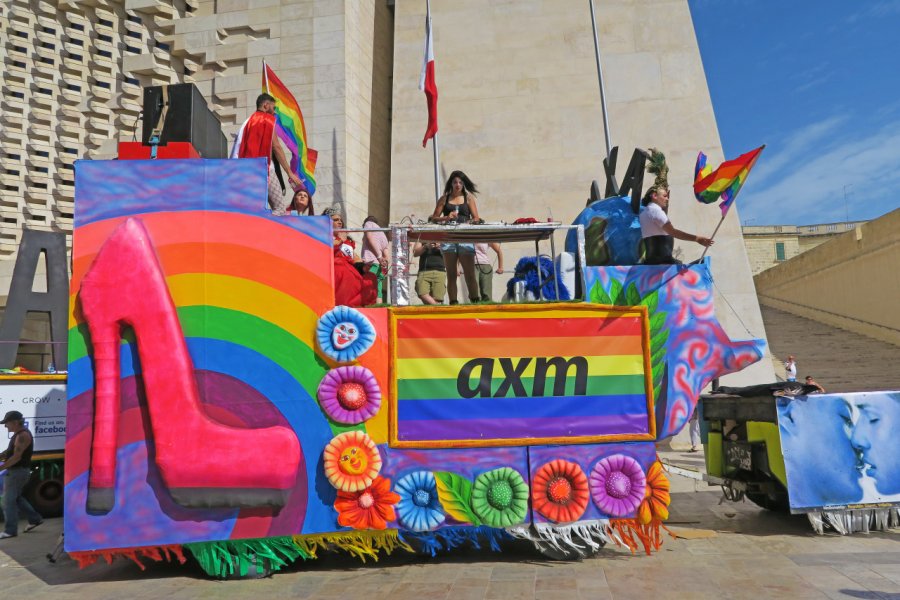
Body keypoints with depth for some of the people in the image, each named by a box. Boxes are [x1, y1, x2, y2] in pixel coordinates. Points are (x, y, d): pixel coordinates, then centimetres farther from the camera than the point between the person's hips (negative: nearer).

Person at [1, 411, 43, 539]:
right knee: (16, 498, 18)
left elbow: (16, 457, -23)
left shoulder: (23, 435, -19)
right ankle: (35, 519, 24)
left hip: (18, 472, -10)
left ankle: (10, 530, 4)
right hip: (16, 471, 10)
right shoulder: (18, 434, 15)